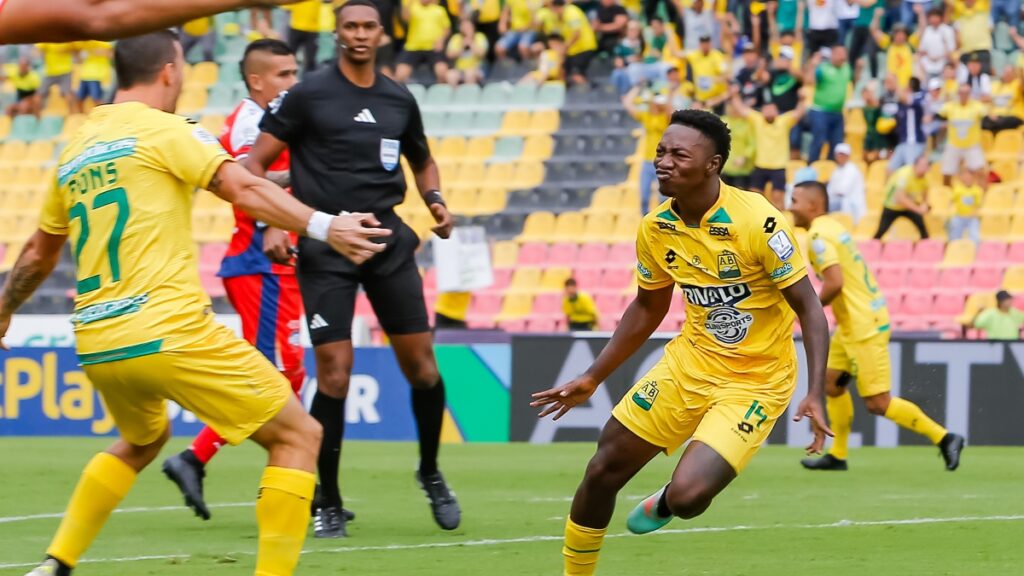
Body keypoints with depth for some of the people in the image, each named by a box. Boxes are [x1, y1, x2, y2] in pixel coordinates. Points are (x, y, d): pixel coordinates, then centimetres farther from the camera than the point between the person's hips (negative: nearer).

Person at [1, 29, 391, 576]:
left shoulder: (74, 150, 17)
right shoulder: (163, 129, -2)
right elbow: (243, 188, -18)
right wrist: (323, 225, -24)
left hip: (96, 346, 8)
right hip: (170, 334, -7)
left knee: (141, 440, 35)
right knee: (297, 435, 1)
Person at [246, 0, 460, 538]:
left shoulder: (399, 100, 9)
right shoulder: (308, 93, -4)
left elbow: (422, 160, 27)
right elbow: (255, 162, -4)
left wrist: (435, 201, 7)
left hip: (388, 241, 4)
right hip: (325, 247, -4)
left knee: (421, 363, 1)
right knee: (334, 374, -9)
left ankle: (431, 473, 26)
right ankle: (328, 504, 4)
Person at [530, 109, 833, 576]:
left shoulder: (758, 221, -23)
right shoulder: (655, 229, -4)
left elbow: (809, 309, -17)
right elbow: (647, 308, 14)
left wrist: (815, 394, -27)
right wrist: (592, 378, 15)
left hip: (755, 382, -6)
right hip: (690, 363, 6)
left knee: (687, 497, -21)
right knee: (602, 473, 2)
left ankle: (666, 504, 17)